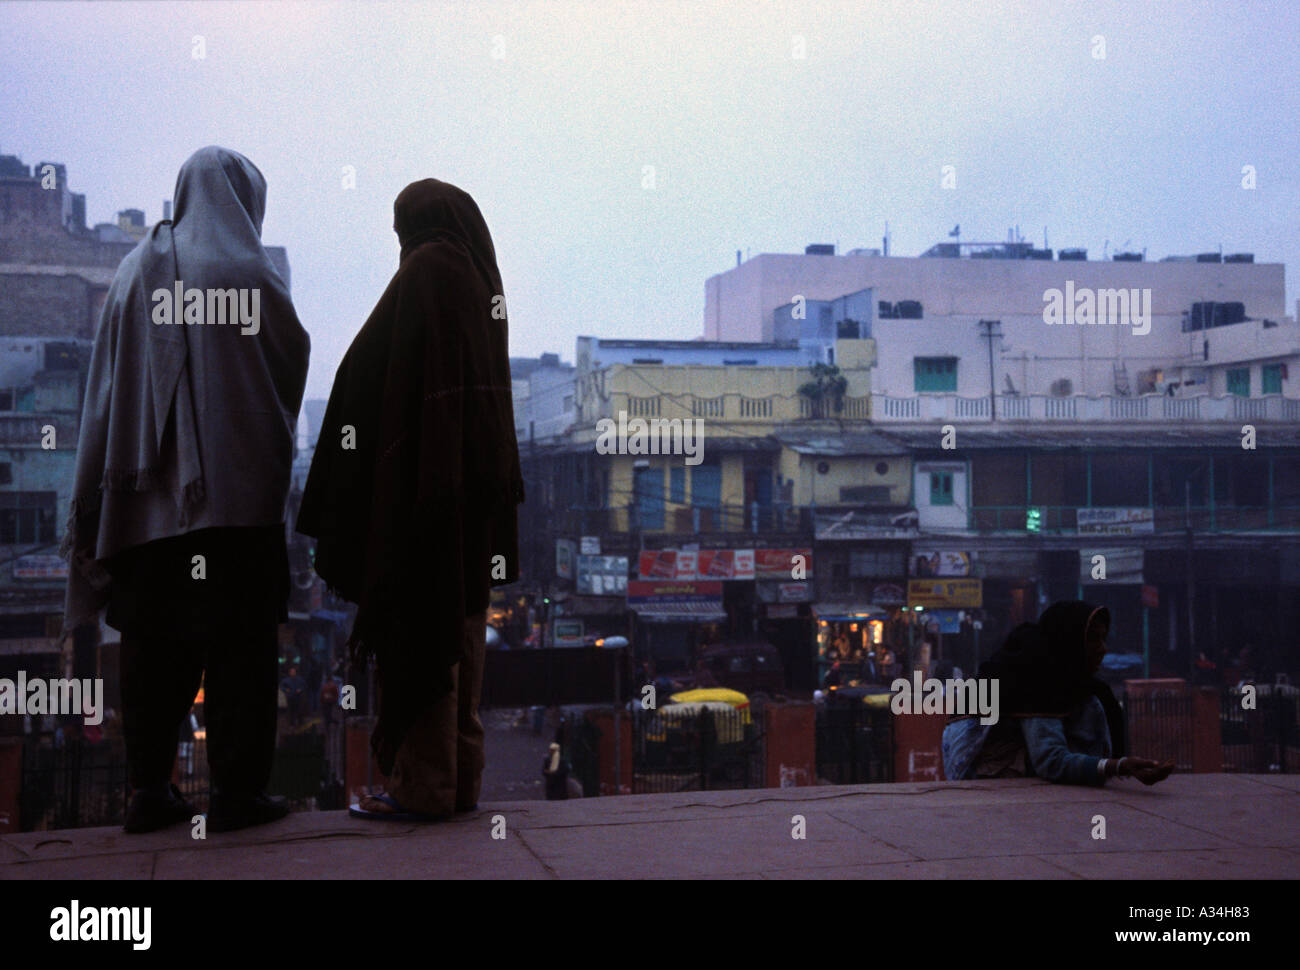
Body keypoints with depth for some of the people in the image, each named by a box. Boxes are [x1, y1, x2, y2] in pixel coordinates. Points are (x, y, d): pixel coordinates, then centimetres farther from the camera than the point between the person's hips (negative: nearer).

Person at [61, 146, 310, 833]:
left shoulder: (136, 271, 7)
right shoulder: (249, 273, -5)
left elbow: (106, 384, 8)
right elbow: (294, 360, 5)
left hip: (148, 495, 4)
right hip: (236, 487, -4)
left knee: (153, 648, 9)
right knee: (238, 646, 2)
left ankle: (149, 791, 12)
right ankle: (236, 791, 3)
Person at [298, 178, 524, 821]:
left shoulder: (426, 270, -10)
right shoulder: (480, 274, 13)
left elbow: (377, 373, -15)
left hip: (421, 472, -8)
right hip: (478, 474, 8)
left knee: (418, 624, -5)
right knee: (461, 625, 11)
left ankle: (421, 784, -2)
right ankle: (461, 774, 16)